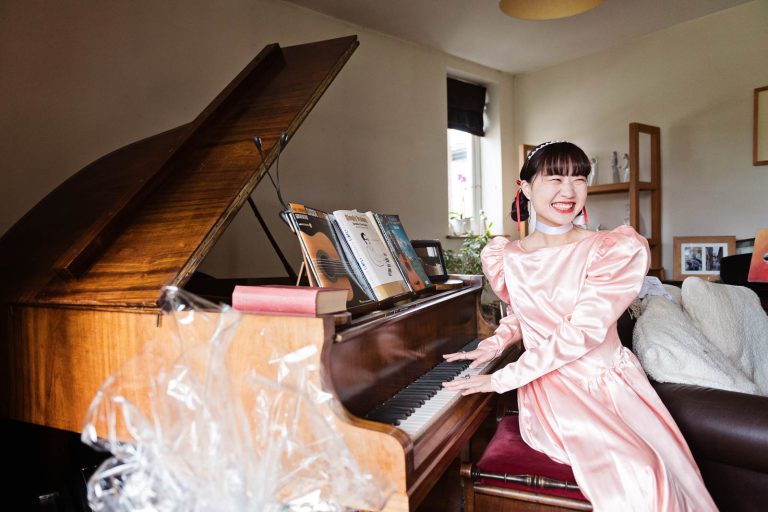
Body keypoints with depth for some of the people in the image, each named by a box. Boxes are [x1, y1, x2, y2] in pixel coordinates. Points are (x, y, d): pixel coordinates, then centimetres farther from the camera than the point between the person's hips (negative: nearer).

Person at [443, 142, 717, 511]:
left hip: (613, 381, 1)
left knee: (672, 477, -20)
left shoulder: (617, 248, -6)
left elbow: (584, 331, -17)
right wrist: (497, 342, 2)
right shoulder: (504, 258, 2)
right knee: (637, 481, -24)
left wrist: (504, 378, -19)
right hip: (550, 388, 0)